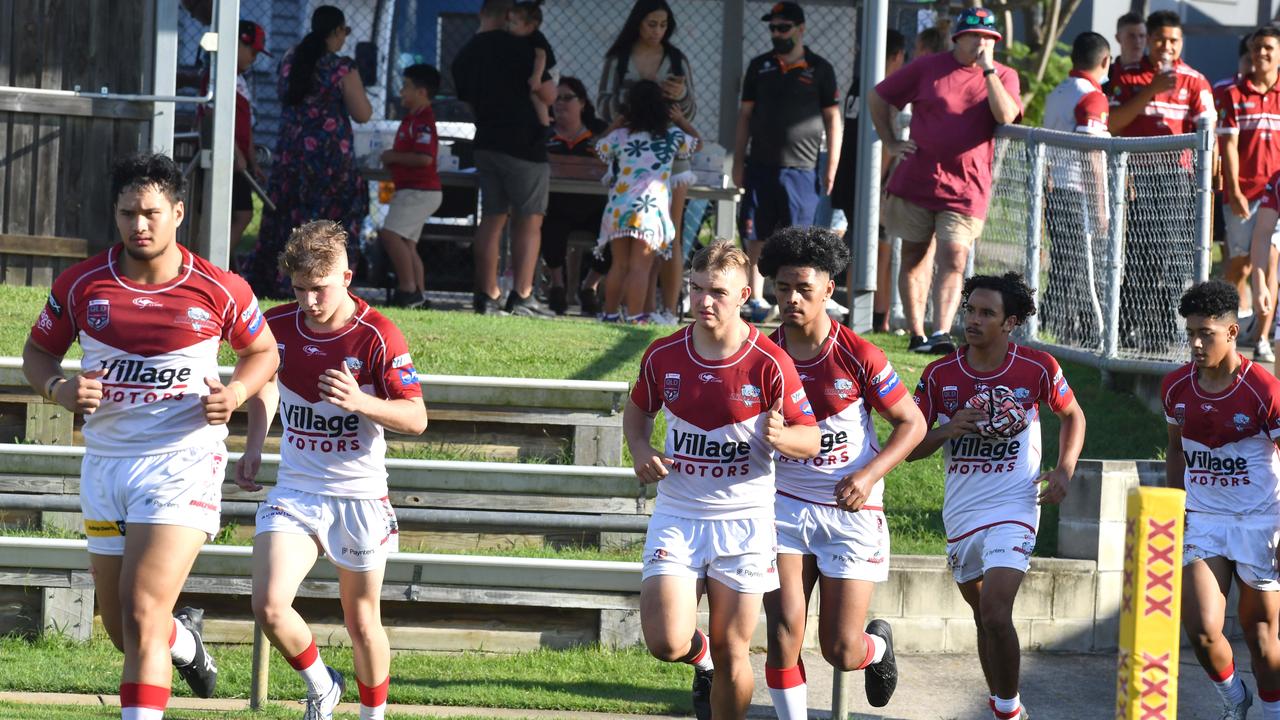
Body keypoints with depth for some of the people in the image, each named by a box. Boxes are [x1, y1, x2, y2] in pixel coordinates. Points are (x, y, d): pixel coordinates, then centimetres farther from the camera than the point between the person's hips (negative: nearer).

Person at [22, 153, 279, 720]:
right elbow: (37, 353, 12)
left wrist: (236, 393, -8)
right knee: (121, 626, 14)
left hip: (183, 464, -4)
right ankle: (185, 641, 48)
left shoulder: (219, 290, -5)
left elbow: (262, 351, 12)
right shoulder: (81, 285, 0)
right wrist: (60, 389, -9)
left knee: (143, 615, -19)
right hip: (104, 462, 4)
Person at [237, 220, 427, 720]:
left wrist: (361, 402, -30)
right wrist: (253, 448, 11)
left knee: (361, 620, 9)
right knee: (269, 605, -15)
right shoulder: (278, 325, -3)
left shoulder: (377, 336, -14)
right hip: (294, 491, 2)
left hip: (358, 494, -2)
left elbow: (416, 418, -13)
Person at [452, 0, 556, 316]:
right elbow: (547, 95, -10)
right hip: (524, 146, -7)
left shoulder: (464, 56, 9)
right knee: (529, 220, -2)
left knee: (492, 218, 10)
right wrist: (549, 84, 11)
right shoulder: (519, 47, -13)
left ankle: (487, 295, 5)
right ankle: (521, 296, -7)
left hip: (486, 143, 7)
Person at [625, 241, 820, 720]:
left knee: (732, 654, 2)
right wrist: (640, 451, -2)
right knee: (666, 642, -13)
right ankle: (702, 658, 25)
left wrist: (780, 436, -27)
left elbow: (811, 441, -5)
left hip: (743, 519, -2)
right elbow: (638, 410, 19)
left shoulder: (769, 364, -11)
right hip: (676, 516, 2)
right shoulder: (664, 355, -1)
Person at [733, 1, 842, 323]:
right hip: (761, 165, 3)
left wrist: (832, 168, -2)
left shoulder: (819, 69, 3)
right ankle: (756, 299, 11)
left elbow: (833, 119, 3)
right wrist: (738, 162, 8)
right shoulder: (760, 66, 11)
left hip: (801, 169, -3)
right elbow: (744, 116, 14)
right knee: (757, 237, 4)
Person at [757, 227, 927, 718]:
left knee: (842, 652, -1)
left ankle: (879, 644, 36)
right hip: (786, 507, 2)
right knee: (784, 632, -14)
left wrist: (869, 475, -17)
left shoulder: (858, 356, -12)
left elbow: (912, 423, -4)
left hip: (851, 512, -2)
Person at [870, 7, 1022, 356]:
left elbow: (1006, 116, -14)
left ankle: (941, 334, -20)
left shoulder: (1003, 76, 6)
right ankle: (917, 335, 15)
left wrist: (988, 70, -14)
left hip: (966, 187, -1)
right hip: (916, 180, 1)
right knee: (915, 257, 7)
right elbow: (878, 98, 13)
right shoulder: (928, 68, 5)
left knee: (954, 259, -13)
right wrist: (890, 142, 6)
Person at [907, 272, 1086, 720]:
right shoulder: (940, 375, -1)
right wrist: (948, 430, -16)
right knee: (984, 617, 17)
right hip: (960, 513, 4)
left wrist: (1064, 470, -2)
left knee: (995, 615, -20)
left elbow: (1072, 415, 12)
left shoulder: (1038, 369, -6)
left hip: (1013, 510, -4)